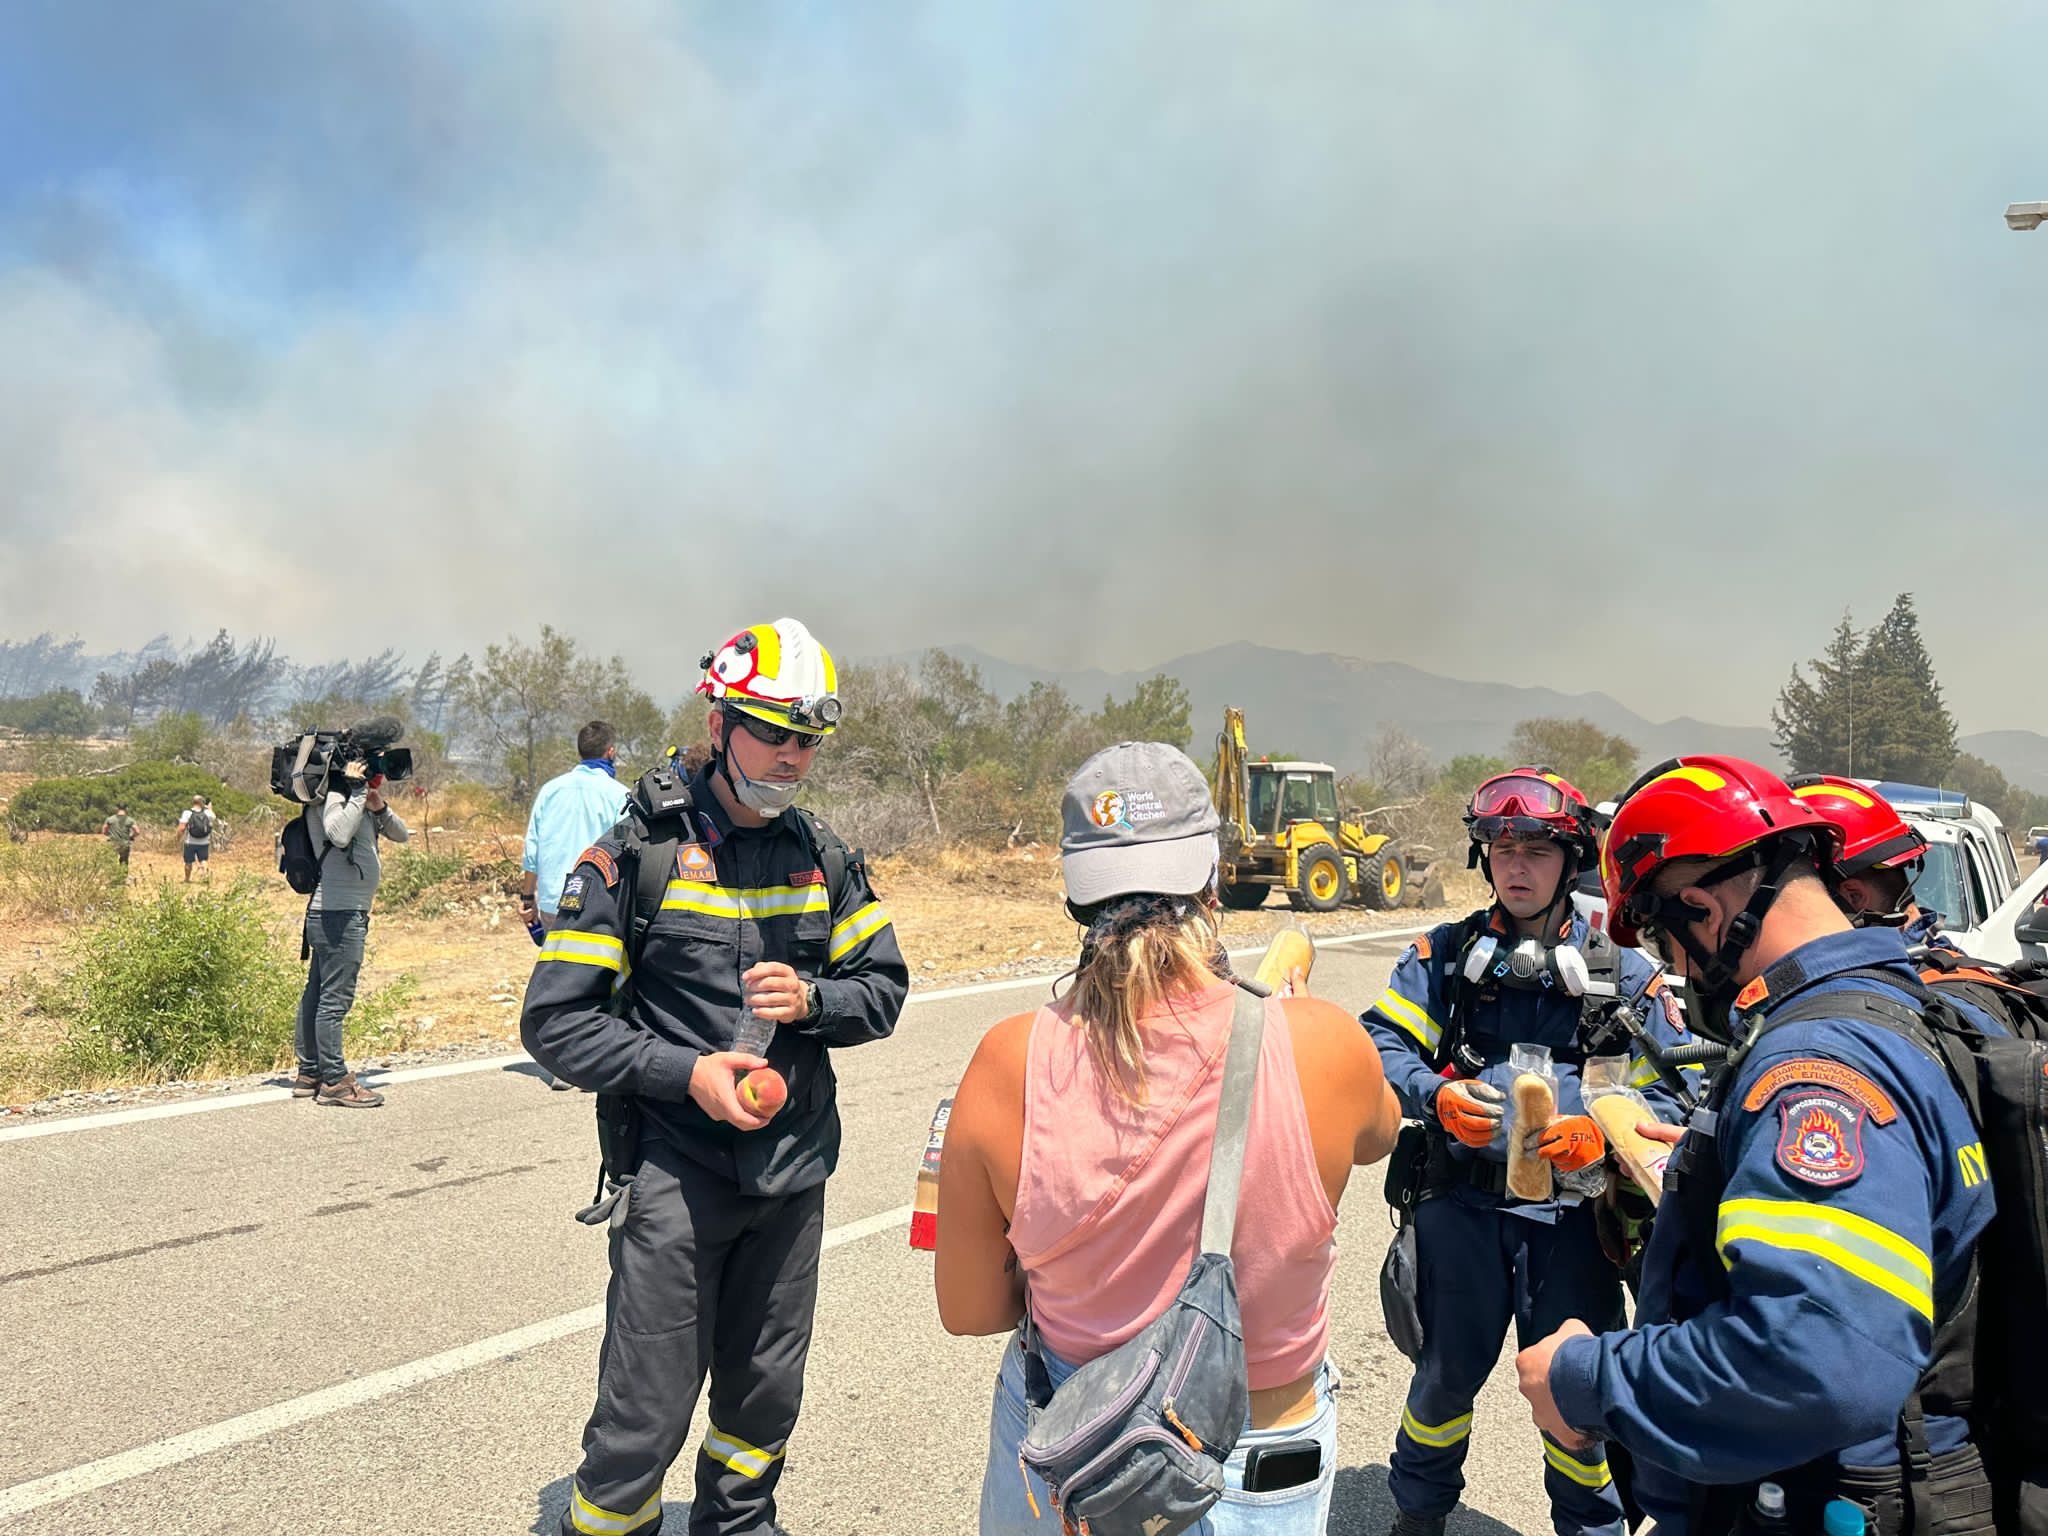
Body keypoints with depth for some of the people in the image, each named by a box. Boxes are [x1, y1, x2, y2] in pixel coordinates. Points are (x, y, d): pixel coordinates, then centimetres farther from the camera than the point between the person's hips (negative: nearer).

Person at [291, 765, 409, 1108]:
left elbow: (402, 835, 17)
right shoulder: (329, 796, -10)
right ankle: (334, 1080, -4)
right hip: (339, 913, -10)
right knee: (335, 998, -7)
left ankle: (309, 1074, 20)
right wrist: (357, 791, -21)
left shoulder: (358, 802, 17)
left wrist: (379, 806, 0)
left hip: (344, 913, 10)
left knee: (316, 994, 13)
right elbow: (339, 833, -30)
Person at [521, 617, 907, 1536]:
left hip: (794, 1171, 4)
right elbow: (555, 1023, -9)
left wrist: (811, 1000, -12)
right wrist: (686, 1071, -20)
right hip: (675, 1174, -4)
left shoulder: (823, 857, 3)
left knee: (767, 1390, 20)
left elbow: (884, 986, 9)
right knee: (645, 1418, 1)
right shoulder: (636, 854, -10)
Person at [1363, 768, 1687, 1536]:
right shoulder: (1445, 955, 1)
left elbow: (1670, 1096, -1)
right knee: (1447, 1371, 15)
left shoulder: (1621, 971, 1)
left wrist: (1601, 1135, -19)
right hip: (1464, 1203, 1)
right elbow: (1381, 1044, -2)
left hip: (1573, 1214, 0)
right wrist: (1436, 1095, -21)